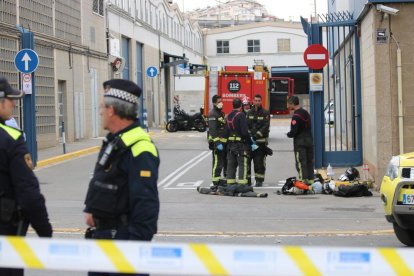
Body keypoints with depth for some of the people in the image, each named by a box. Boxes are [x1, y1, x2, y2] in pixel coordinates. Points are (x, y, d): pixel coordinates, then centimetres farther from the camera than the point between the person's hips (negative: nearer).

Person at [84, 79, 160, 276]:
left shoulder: (139, 150, -22)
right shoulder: (112, 142, 11)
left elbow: (146, 205, -25)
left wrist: (135, 249, -26)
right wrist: (90, 209, 11)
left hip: (124, 239, -10)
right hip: (101, 236, 10)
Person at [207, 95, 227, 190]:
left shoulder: (221, 113, 18)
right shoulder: (212, 114, -12)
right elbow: (213, 130, -20)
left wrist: (228, 140, 21)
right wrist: (217, 143, -26)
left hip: (224, 142, 9)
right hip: (218, 142, -9)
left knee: (226, 162, 15)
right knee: (218, 163, -9)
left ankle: (226, 180, 26)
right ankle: (216, 182, -6)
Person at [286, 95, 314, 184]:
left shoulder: (296, 116, -17)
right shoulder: (306, 113, 11)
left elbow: (293, 132, -20)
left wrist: (288, 134, 1)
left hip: (299, 141, -8)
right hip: (309, 140, 8)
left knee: (300, 162, -5)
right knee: (309, 161, 13)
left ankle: (303, 179, -10)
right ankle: (310, 179, 17)